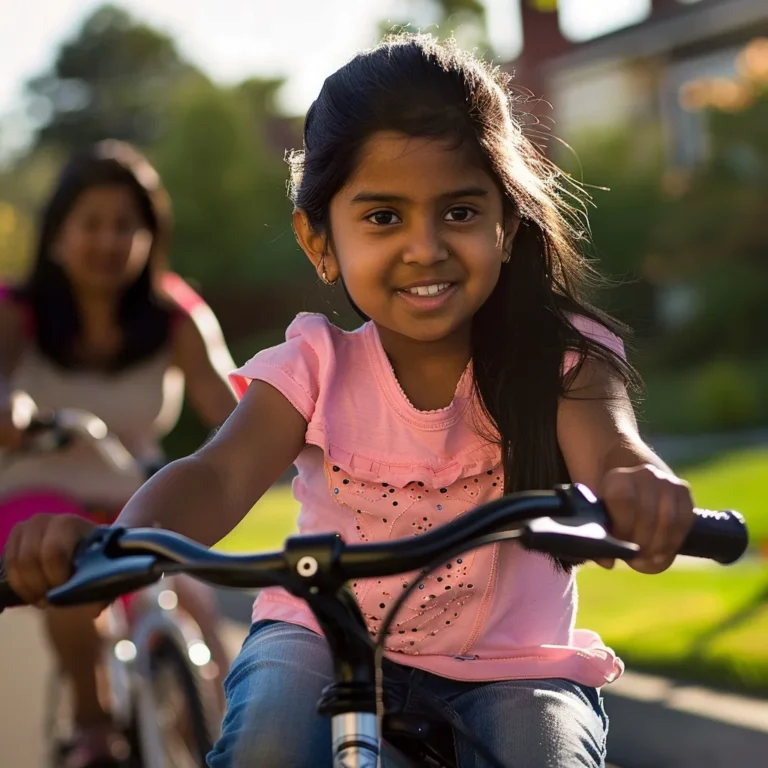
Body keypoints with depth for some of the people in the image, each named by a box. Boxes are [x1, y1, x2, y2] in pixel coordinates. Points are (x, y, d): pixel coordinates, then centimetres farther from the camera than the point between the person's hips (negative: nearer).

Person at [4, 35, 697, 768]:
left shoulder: (558, 357, -11)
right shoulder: (316, 368, -9)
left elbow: (608, 452, -31)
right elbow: (221, 474, -25)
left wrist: (639, 487, -59)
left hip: (513, 664, 0)